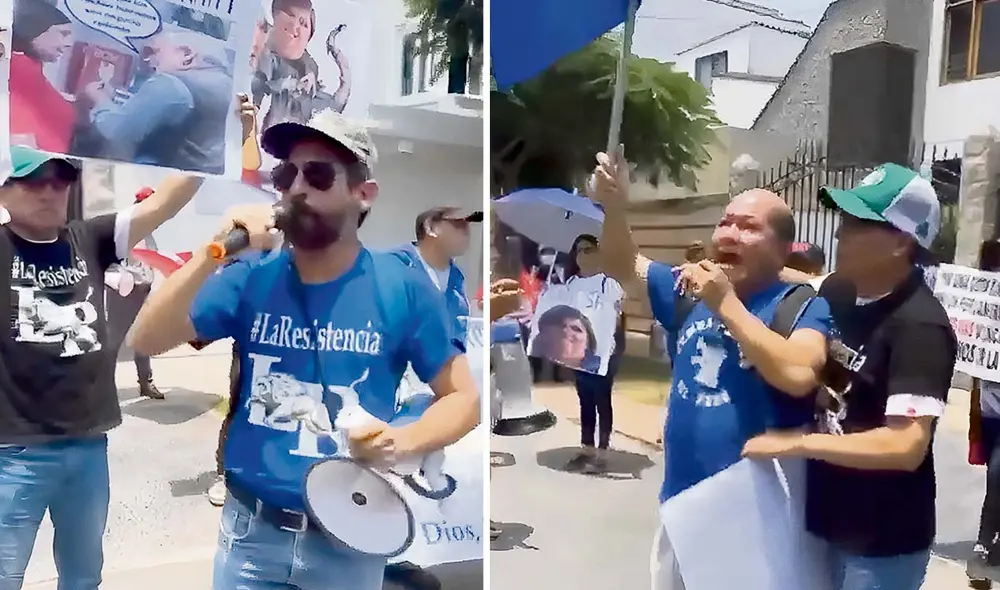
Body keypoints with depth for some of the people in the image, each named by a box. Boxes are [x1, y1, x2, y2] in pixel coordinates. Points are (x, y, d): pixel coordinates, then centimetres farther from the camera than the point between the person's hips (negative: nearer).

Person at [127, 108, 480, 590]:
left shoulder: (403, 290, -11)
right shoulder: (252, 279, -5)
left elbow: (463, 398, -5)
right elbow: (146, 341, -11)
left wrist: (404, 442, -23)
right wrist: (213, 254, -23)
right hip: (250, 532, 2)